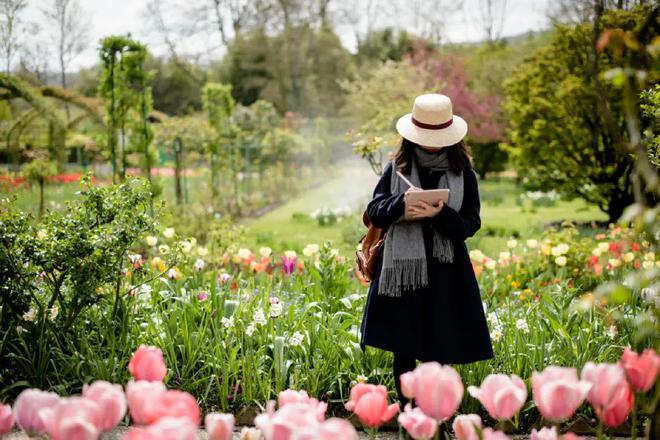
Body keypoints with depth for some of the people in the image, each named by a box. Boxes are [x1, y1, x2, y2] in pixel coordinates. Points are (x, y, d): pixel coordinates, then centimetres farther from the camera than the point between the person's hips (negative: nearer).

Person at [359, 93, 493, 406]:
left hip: (445, 272, -1)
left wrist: (440, 214, -21)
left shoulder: (463, 174, 2)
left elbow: (471, 224, -2)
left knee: (439, 349, 2)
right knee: (403, 348, 7)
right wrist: (400, 204, -21)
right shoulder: (396, 169, 3)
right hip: (402, 268, 1)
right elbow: (374, 214, 0)